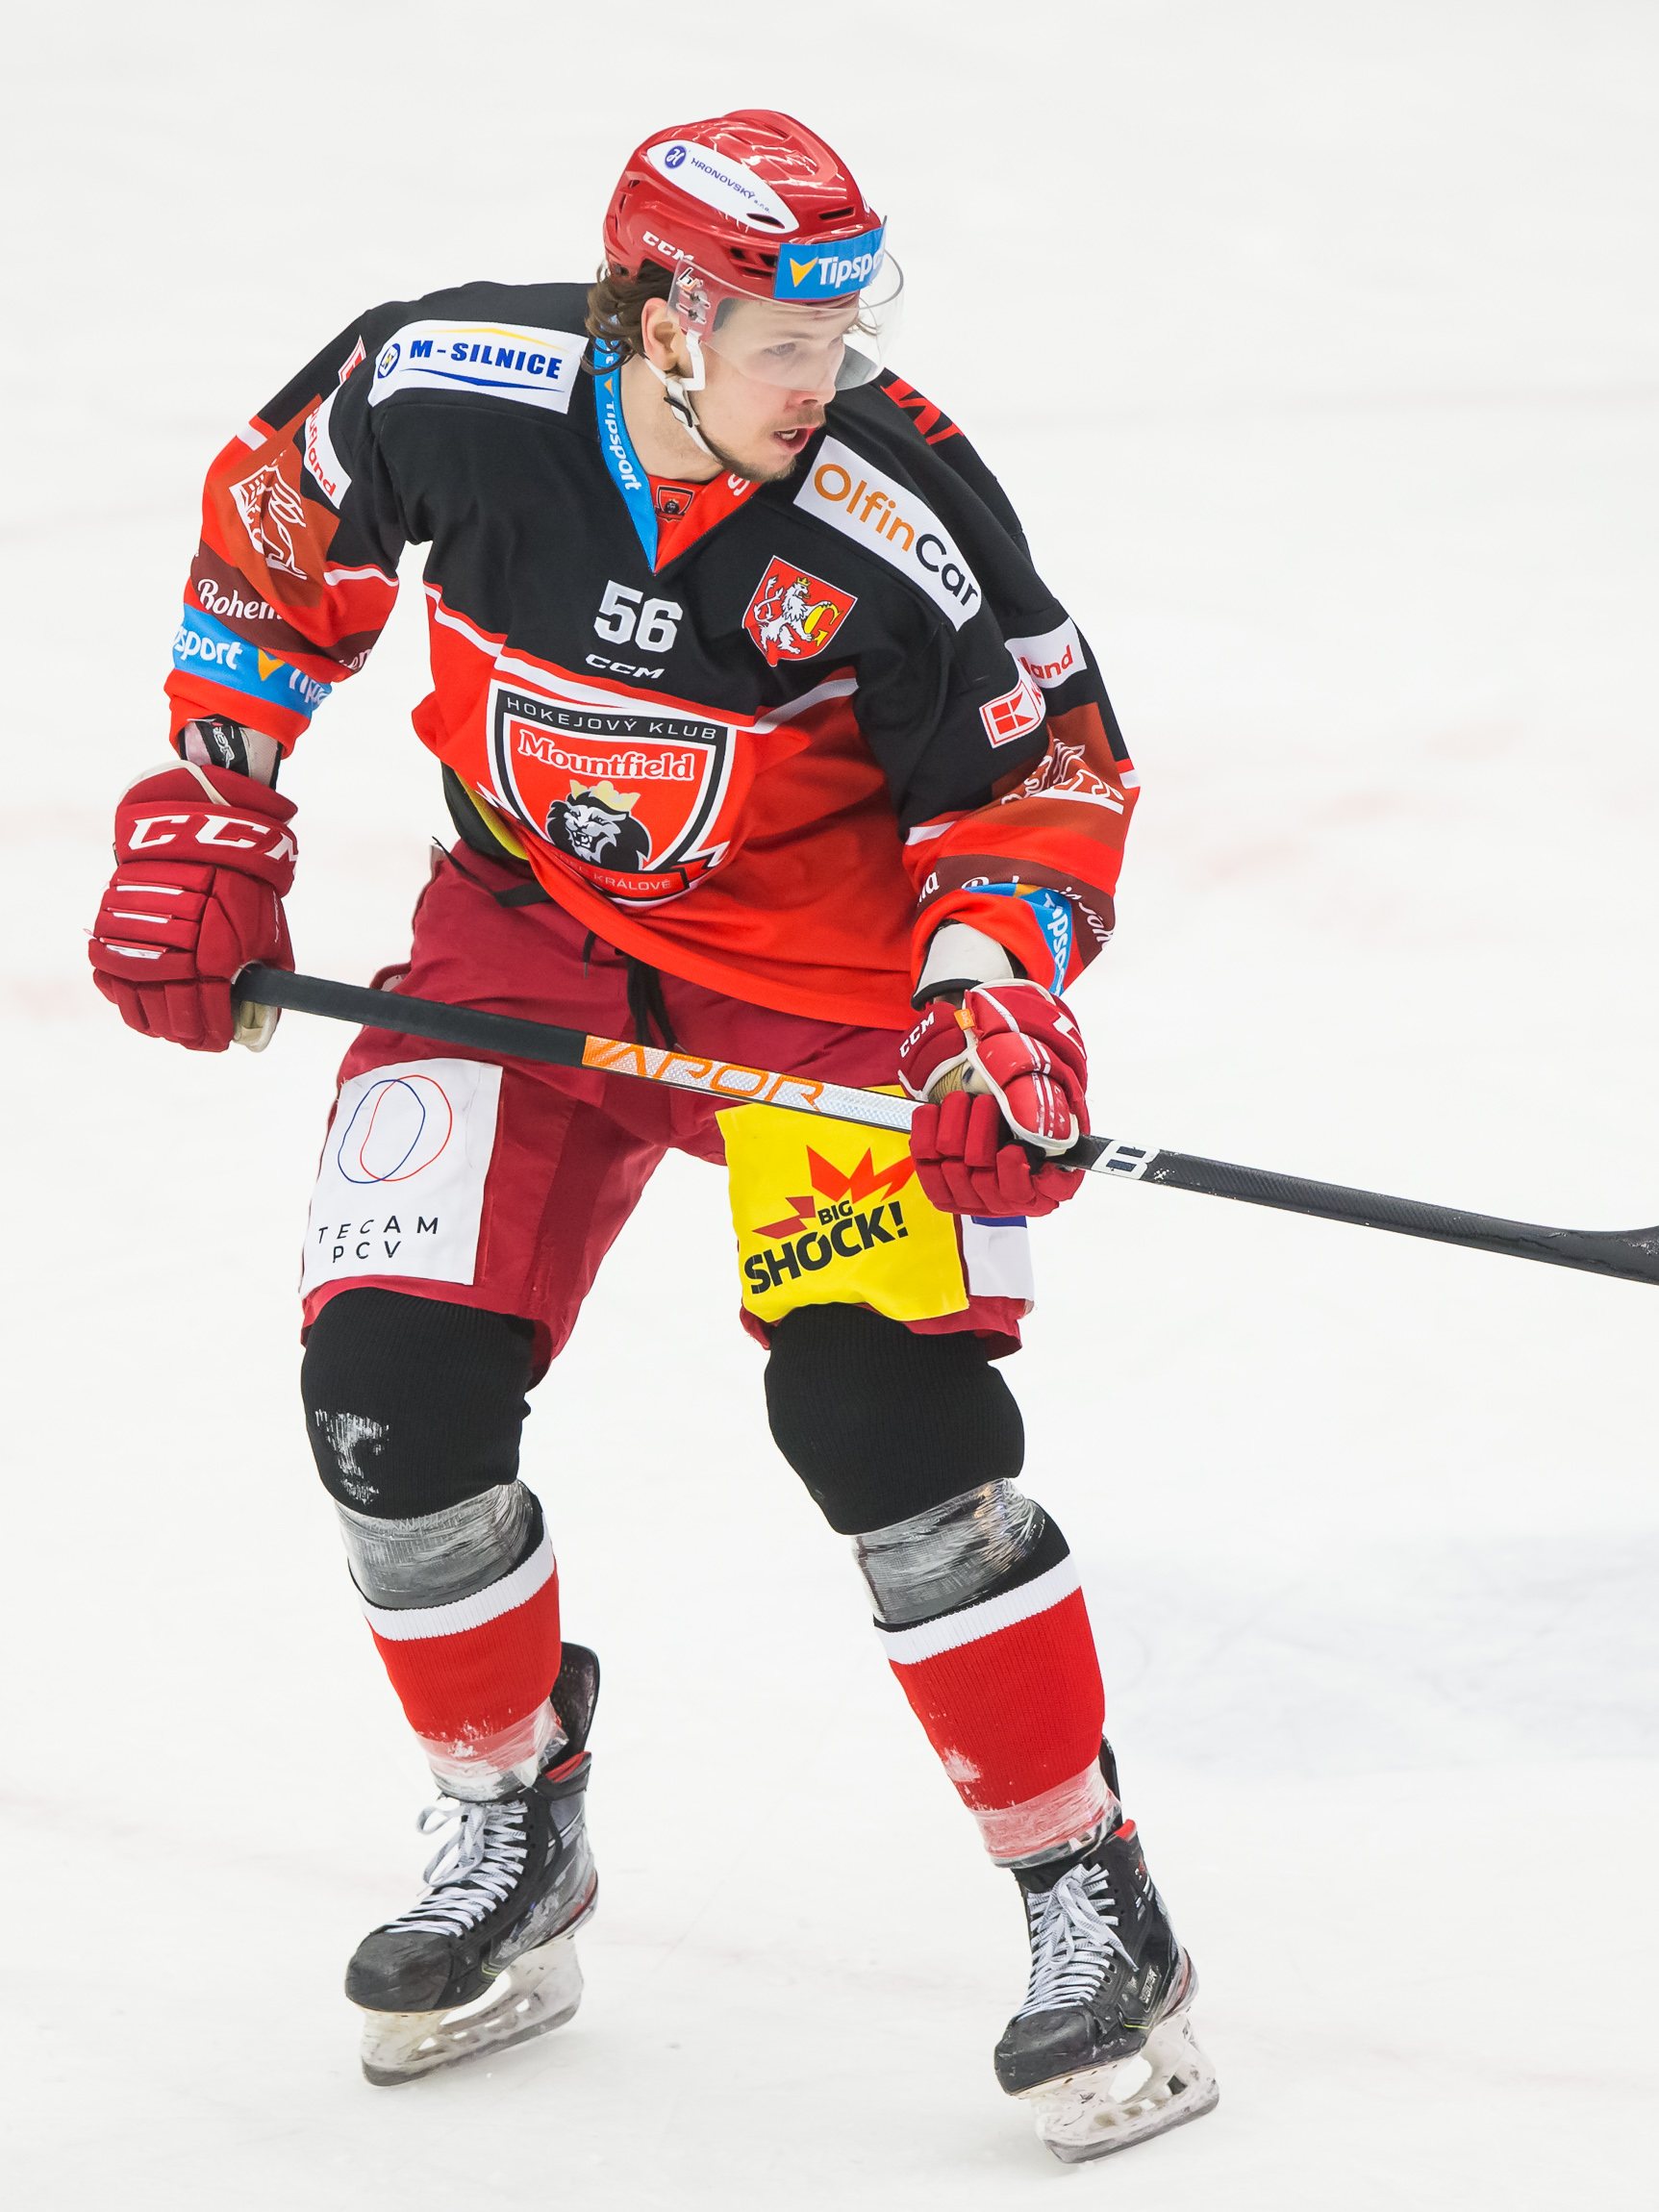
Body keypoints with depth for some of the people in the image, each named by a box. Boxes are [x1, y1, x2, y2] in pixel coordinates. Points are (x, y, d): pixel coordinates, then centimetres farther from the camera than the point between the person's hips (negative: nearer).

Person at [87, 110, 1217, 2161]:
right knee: (392, 1385, -7)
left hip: (821, 961, -3)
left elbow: (1040, 763, -10)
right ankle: (510, 1835, 18)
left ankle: (1094, 1913, -5)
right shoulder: (445, 391, -19)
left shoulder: (894, 515, -24)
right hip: (527, 931, 3)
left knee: (881, 1408, -18)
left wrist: (998, 999, -24)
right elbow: (274, 537, 2)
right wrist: (203, 814, 3)